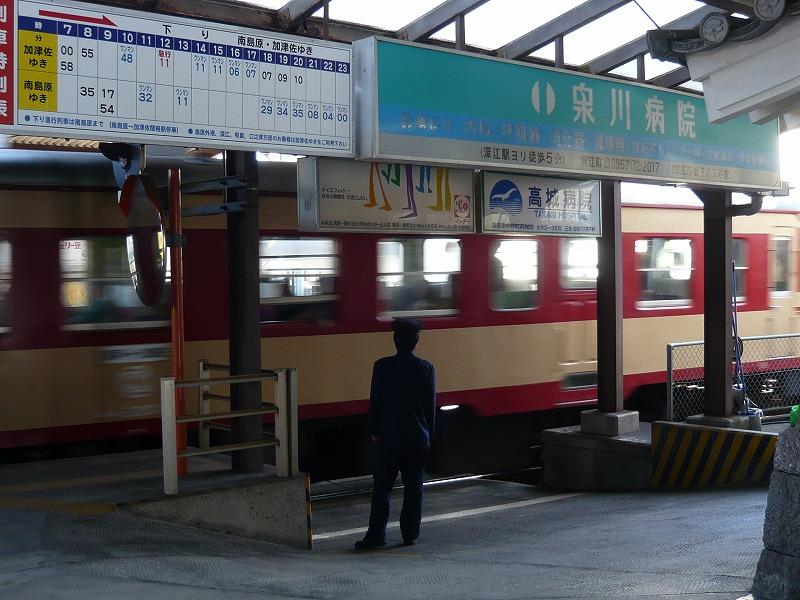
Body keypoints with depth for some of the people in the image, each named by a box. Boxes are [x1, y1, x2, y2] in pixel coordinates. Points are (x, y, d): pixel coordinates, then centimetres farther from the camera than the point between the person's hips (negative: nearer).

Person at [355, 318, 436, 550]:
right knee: (413, 486, 9)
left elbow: (375, 401, -1)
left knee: (382, 487, 4)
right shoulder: (426, 368, -1)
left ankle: (376, 534, 2)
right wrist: (428, 434, 14)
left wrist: (374, 431, 10)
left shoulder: (383, 366, -6)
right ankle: (410, 533, 11)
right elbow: (431, 404, 4)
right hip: (418, 437, 2)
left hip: (389, 436, -1)